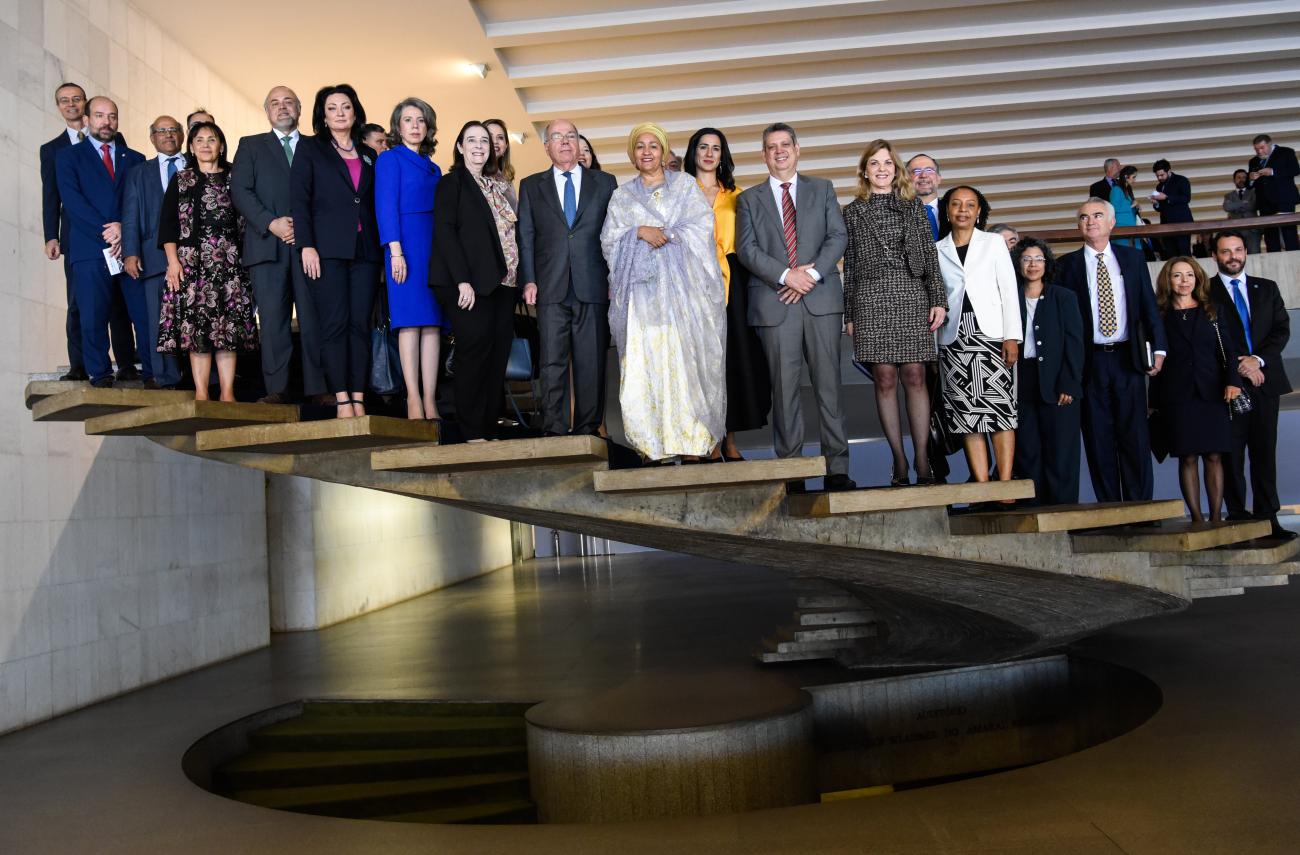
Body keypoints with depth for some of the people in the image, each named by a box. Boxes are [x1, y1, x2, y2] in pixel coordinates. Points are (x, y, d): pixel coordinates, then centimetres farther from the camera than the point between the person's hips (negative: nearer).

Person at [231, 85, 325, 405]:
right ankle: (277, 388, -3)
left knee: (314, 316, -4)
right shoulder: (250, 146, 17)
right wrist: (271, 223, -10)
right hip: (267, 244, 0)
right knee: (273, 317, -5)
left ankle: (318, 387, -3)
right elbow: (240, 191, 4)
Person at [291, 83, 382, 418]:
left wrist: (382, 247, 7)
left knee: (360, 324, -1)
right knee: (334, 323, -7)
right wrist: (306, 246, -11)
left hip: (365, 250, 3)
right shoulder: (309, 149, 8)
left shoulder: (369, 155, 19)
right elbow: (299, 200, 0)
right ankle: (342, 399, -7)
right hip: (327, 249, -3)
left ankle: (359, 398, 1)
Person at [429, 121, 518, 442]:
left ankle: (491, 428, 7)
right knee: (475, 349, -9)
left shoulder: (498, 187, 21)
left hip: (502, 282, 6)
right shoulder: (452, 183, 2)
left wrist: (517, 279, 7)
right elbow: (444, 232, -8)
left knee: (498, 353, 2)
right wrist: (463, 281, -17)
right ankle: (472, 431, -4)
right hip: (469, 283, -6)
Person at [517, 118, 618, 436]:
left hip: (593, 288, 0)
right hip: (551, 289, 0)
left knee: (591, 363, 1)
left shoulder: (605, 183, 13)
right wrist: (528, 280, -2)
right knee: (552, 362, -3)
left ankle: (587, 430, 8)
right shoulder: (531, 186, 14)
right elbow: (525, 237, 9)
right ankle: (555, 431, -1)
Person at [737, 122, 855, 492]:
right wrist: (786, 275, -11)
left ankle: (837, 468, 2)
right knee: (784, 388, 0)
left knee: (828, 384, -1)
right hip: (775, 302, 0)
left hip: (821, 297, 0)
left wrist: (812, 273, -10)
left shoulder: (822, 189, 16)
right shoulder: (750, 199, 14)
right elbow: (747, 249, 3)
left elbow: (838, 236, 5)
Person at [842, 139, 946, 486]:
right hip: (870, 299, 0)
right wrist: (849, 315, 6)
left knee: (915, 377, -2)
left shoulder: (914, 206, 13)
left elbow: (930, 255, 9)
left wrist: (938, 300, -1)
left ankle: (922, 460, 1)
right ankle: (899, 461, 3)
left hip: (913, 297, 1)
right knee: (884, 379, -2)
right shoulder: (852, 212, 11)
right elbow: (849, 265, 10)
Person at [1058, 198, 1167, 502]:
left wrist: (1158, 349, 0)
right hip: (1090, 361, -1)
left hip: (1128, 358, 1)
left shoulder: (1133, 258, 11)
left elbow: (1149, 307, 10)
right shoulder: (1068, 264, 4)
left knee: (1135, 435, 1)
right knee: (1099, 438, 1)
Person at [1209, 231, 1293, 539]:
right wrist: (1238, 367, -10)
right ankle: (1238, 516, 1)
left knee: (1265, 452, 4)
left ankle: (1268, 516, 7)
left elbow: (1282, 329, 8)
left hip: (1265, 379, 3)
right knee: (1231, 453, -3)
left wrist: (1258, 359, -7)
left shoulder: (1267, 288, 16)